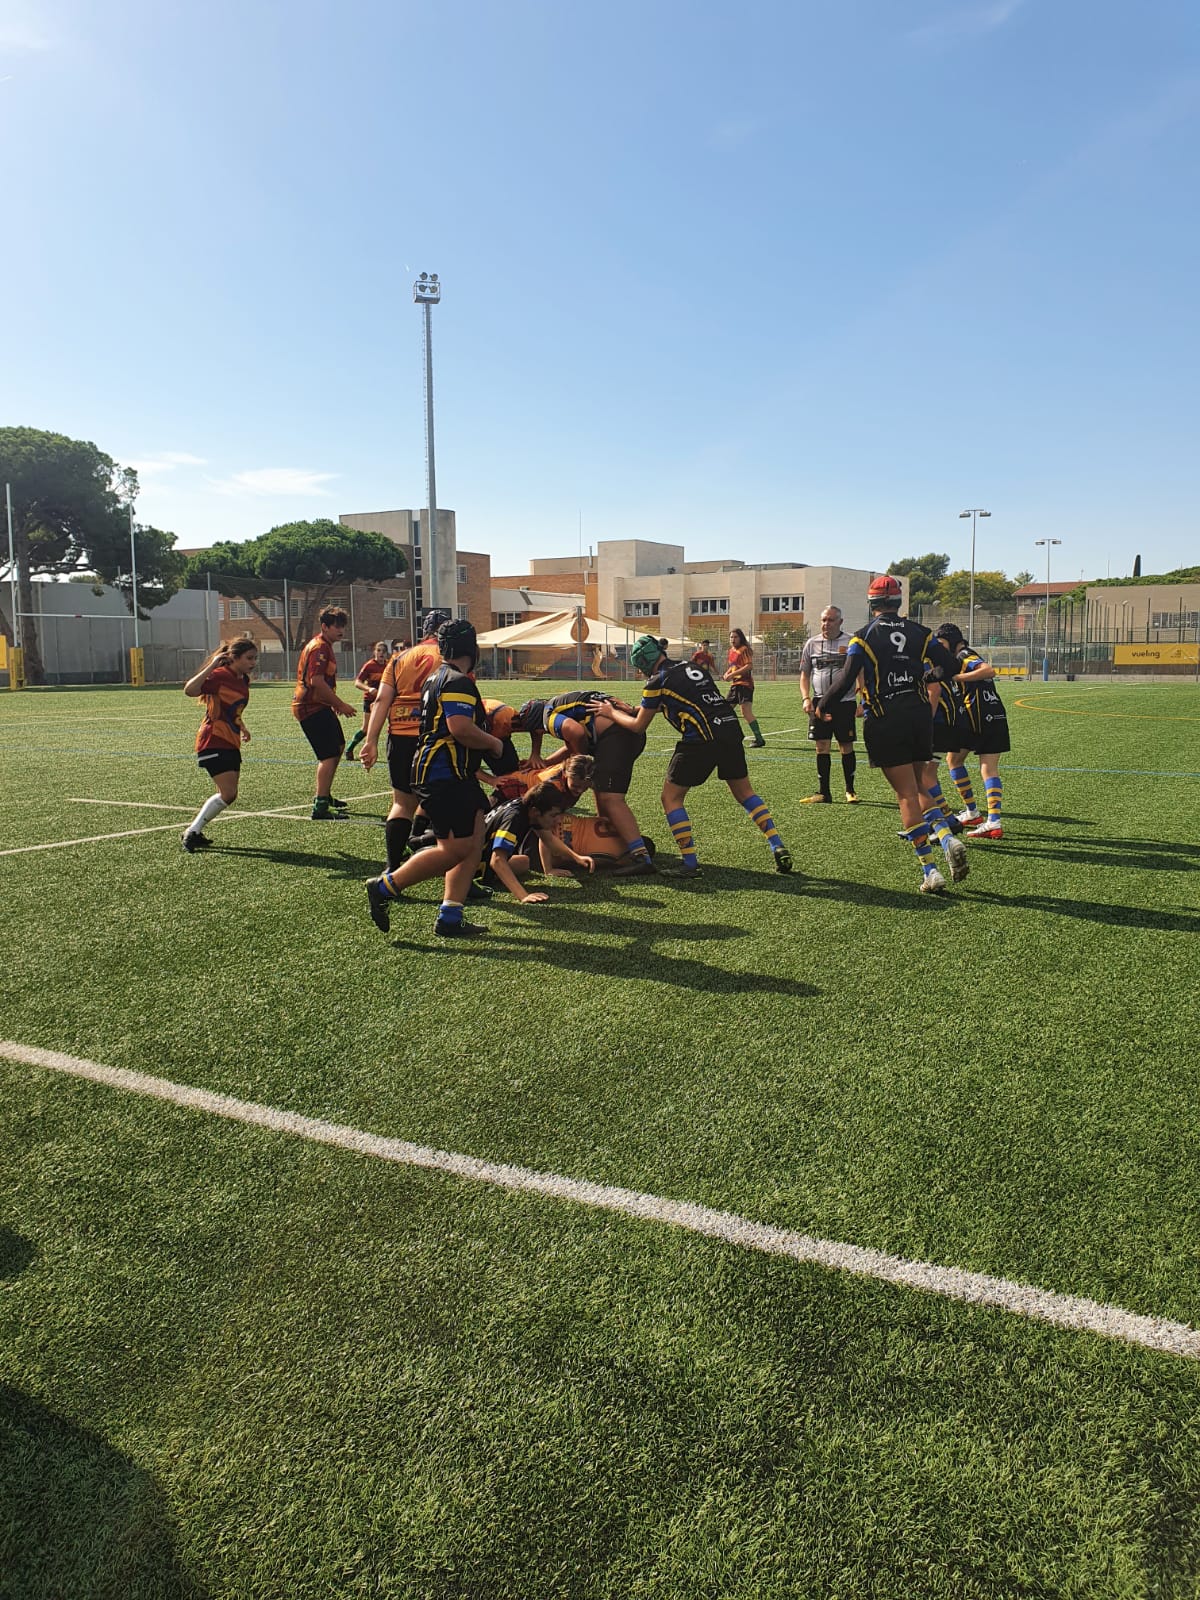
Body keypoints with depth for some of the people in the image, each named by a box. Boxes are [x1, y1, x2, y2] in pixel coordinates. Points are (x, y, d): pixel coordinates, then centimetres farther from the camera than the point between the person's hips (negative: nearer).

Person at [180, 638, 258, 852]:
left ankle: (194, 832, 22)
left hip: (231, 744, 9)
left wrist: (242, 727, 21)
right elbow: (190, 690, -30)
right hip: (213, 743, -9)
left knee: (227, 795, 9)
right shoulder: (220, 676, -15)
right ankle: (192, 833, -1)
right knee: (228, 794, -13)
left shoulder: (243, 680, 11)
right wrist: (211, 666, -32)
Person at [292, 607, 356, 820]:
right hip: (312, 708, -11)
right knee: (329, 755, -15)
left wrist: (333, 703, 23)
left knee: (338, 747, 23)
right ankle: (320, 807, -17)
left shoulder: (324, 646, 17)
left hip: (319, 706, 11)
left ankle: (325, 797, 35)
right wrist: (340, 705, -20)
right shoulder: (319, 648, -17)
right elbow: (316, 681, -25)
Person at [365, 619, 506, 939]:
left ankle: (449, 919, 7)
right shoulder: (458, 681, -13)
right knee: (456, 849, -9)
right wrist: (494, 743, -8)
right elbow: (461, 728, -25)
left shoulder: (436, 679, 20)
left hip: (455, 774, 11)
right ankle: (384, 887, 0)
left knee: (473, 843, 7)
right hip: (444, 776, -11)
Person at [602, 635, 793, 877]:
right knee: (744, 792, 22)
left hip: (701, 740, -7)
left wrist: (612, 712, 24)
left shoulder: (658, 682, -1)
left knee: (671, 797, 7)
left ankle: (690, 863, 3)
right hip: (731, 730, 7)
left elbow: (639, 726, 8)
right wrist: (642, 708, 37)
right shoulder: (691, 667, 20)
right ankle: (778, 848, 15)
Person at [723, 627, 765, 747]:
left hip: (745, 684, -9)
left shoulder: (745, 649, -10)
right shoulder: (732, 650, 15)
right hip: (735, 684, 9)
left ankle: (759, 739, -17)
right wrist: (727, 673, 6)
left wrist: (733, 674, -22)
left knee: (746, 711, -18)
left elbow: (749, 666, -20)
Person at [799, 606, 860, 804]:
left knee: (846, 746, 3)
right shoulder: (812, 644, 8)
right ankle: (823, 793, 8)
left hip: (845, 703, -2)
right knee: (822, 747, 1)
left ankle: (850, 791, 16)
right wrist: (806, 698, -1)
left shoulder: (851, 643, 0)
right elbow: (804, 674, 13)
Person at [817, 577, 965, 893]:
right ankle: (948, 838, -5)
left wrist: (822, 706, 3)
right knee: (917, 789, 19)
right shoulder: (919, 633, 6)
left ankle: (930, 871, -4)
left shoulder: (865, 637, -5)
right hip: (919, 715, 4)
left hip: (886, 721, -4)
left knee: (907, 796, -2)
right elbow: (949, 667, 6)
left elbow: (845, 678, -13)